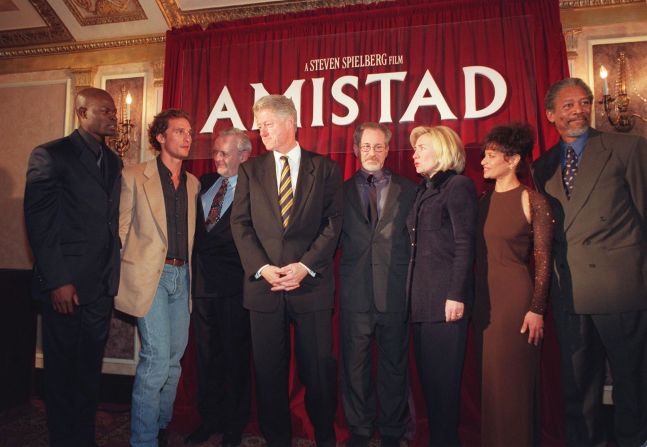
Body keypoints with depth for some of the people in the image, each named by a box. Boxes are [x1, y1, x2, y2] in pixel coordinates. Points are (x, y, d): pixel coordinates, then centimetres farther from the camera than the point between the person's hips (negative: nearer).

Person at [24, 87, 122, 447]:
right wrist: (57, 281, -14)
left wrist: (113, 274, 6)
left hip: (102, 285, 6)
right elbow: (39, 223, -10)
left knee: (91, 366, 15)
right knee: (62, 367, 9)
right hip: (66, 285, -5)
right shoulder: (50, 155, -6)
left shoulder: (113, 161, 12)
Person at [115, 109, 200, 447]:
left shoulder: (193, 184, 13)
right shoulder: (134, 176, -1)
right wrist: (118, 277, -5)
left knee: (174, 358, 11)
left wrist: (187, 269, 8)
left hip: (181, 276, 5)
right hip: (148, 274, -5)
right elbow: (120, 229, -1)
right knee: (157, 358, -8)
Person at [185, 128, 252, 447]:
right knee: (206, 354, 15)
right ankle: (209, 419, 32)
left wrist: (207, 241, -9)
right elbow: (196, 228, 14)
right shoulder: (205, 183, 13)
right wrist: (196, 257, 1)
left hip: (233, 285, -6)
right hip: (202, 280, 6)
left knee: (235, 355, 8)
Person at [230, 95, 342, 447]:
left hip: (311, 283, -1)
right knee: (268, 372, 9)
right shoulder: (250, 170, 11)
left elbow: (333, 222, -1)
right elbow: (240, 223, 4)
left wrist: (305, 265, -12)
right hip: (263, 283, 2)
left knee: (318, 371, 7)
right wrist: (261, 267, -9)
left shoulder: (325, 168, 5)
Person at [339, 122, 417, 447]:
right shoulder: (342, 191, 7)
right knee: (355, 364, 9)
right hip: (355, 290, 0)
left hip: (395, 290, 0)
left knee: (394, 364, 12)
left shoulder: (408, 190, 7)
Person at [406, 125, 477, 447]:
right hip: (421, 298, 8)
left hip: (445, 298, -8)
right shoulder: (424, 190, 19)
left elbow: (465, 245, -12)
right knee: (428, 377, 12)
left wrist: (456, 296, -17)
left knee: (443, 379, 1)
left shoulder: (458, 185, -4)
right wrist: (412, 294, 12)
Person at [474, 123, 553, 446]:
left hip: (517, 296, -5)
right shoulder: (484, 201, 8)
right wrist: (476, 301, 9)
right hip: (485, 298, 6)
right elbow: (479, 254, 10)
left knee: (514, 380, 6)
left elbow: (543, 261, -8)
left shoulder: (532, 201, -7)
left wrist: (537, 309, -12)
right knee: (490, 378, 15)